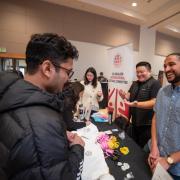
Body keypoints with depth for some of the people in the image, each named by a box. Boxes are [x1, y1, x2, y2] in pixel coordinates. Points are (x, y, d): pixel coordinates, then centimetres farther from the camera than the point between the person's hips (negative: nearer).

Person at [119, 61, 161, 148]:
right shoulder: (135, 84, 9)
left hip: (147, 125, -6)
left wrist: (137, 104, -34)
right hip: (134, 122, 7)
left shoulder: (155, 83, -13)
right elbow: (129, 96, 9)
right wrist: (125, 96, -14)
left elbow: (154, 102, -22)